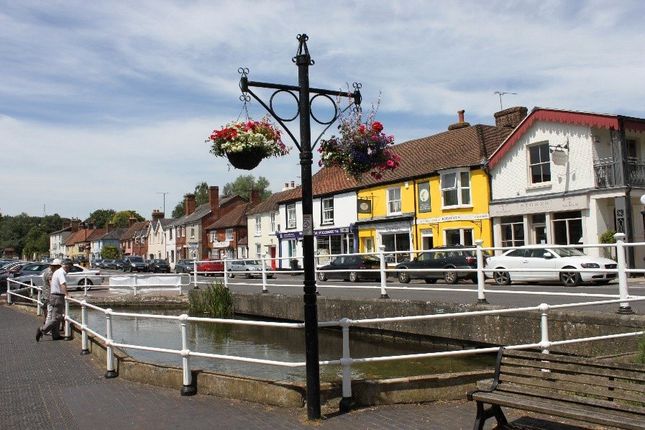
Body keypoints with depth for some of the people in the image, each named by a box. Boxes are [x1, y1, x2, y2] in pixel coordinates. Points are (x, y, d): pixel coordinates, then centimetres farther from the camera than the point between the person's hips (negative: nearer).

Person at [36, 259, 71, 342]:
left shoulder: (57, 272, 16)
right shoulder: (61, 273, -16)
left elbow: (50, 284, 27)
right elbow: (63, 284, -32)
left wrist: (50, 295, 36)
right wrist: (66, 295, -42)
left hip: (53, 295, 11)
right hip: (58, 297, -11)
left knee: (55, 317, 14)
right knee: (56, 318, -7)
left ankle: (55, 335, 19)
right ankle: (42, 330, -7)